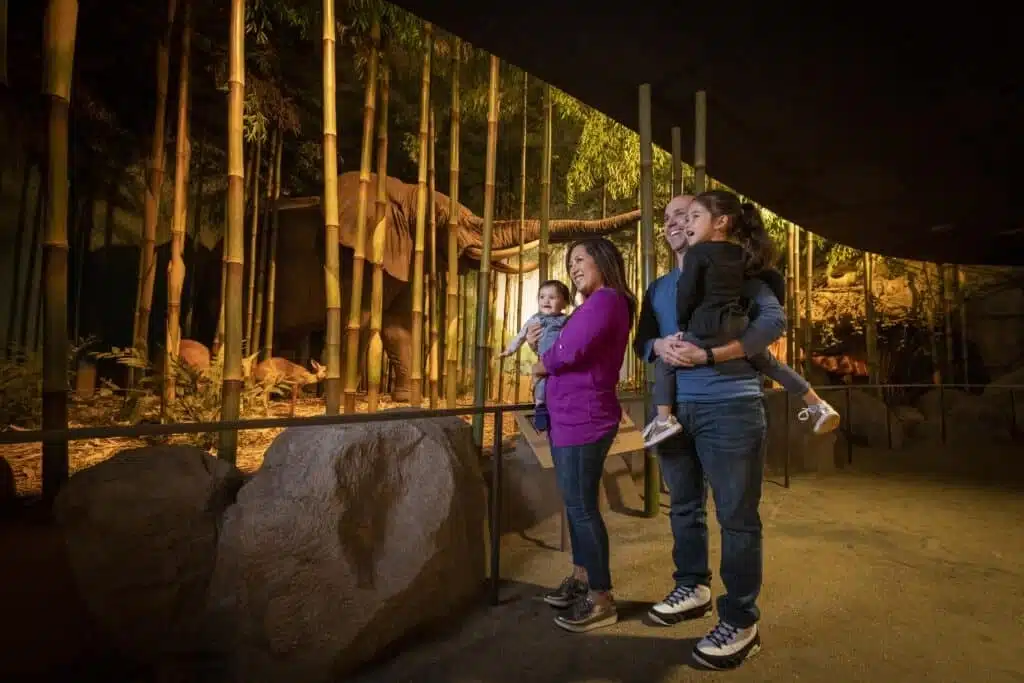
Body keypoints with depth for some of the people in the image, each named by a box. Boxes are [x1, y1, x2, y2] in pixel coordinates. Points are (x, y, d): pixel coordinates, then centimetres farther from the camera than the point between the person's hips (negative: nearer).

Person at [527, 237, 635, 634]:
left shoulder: (606, 300, -14)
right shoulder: (593, 304, 20)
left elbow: (572, 350, -26)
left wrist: (542, 364, -7)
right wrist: (541, 343, 4)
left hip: (583, 419, -10)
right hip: (570, 418, 10)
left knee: (581, 506, -4)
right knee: (576, 503, 17)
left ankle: (601, 600, 7)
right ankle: (581, 578, 31)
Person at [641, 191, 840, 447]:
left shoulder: (696, 253, -5)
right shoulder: (742, 254, 15)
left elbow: (686, 295, -8)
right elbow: (775, 278, 22)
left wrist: (682, 325, 6)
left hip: (708, 329, -7)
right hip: (740, 327, 7)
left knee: (664, 362, 6)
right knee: (770, 363, 26)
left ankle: (664, 419, -4)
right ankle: (819, 406, 32)